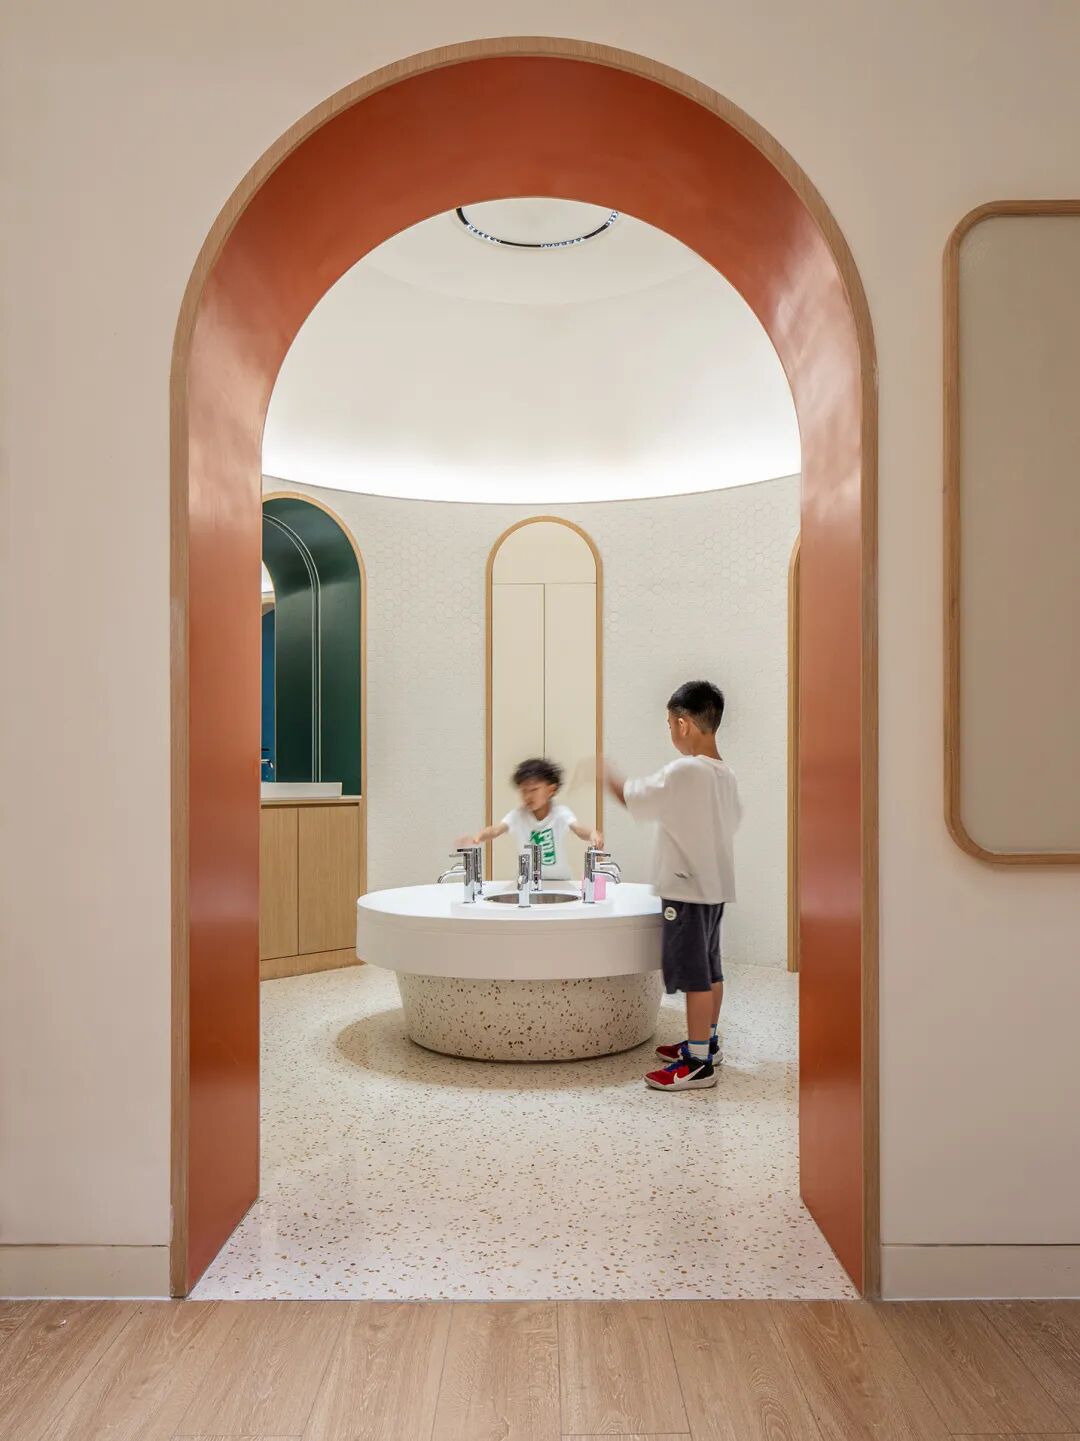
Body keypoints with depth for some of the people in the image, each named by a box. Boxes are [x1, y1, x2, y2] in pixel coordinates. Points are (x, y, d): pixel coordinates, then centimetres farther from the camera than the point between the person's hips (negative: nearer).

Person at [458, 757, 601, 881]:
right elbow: (496, 830, -19)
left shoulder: (561, 813, -9)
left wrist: (592, 834, -50)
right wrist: (477, 837, -41)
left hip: (561, 881, -1)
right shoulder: (518, 815, -5)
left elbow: (578, 829, -26)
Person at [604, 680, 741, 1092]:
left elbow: (631, 798, -13)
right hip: (715, 886, 9)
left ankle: (698, 1064, 3)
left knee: (695, 976, -3)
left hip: (687, 892, -9)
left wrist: (605, 772, 4)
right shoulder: (724, 775, 6)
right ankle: (707, 1043, 31)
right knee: (709, 970, 18)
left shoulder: (684, 772, -20)